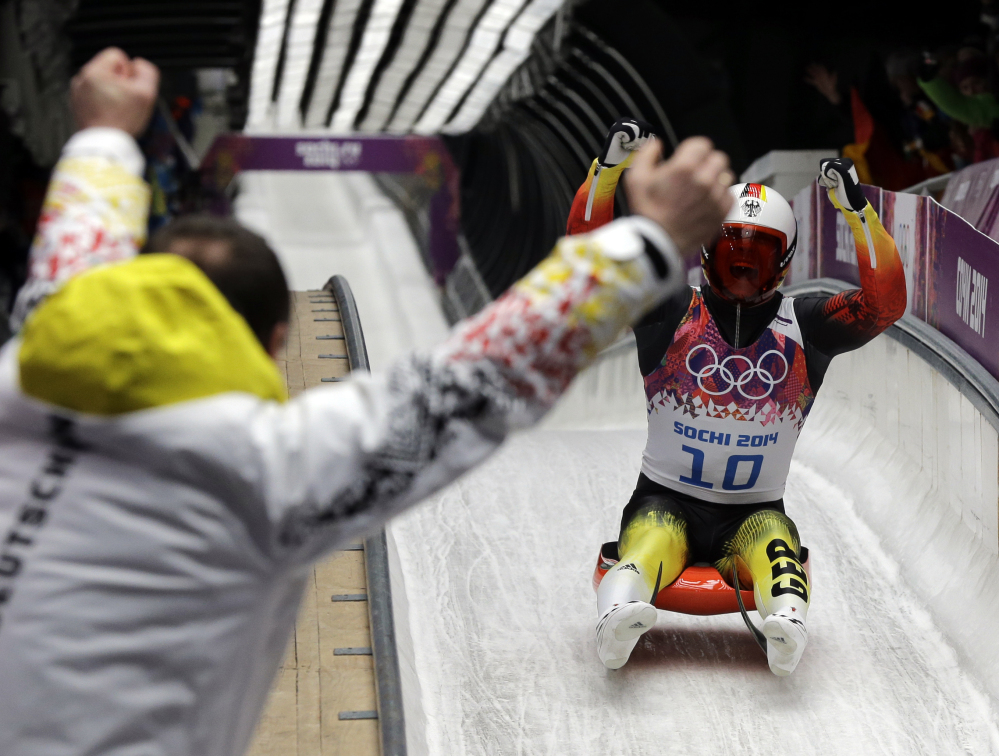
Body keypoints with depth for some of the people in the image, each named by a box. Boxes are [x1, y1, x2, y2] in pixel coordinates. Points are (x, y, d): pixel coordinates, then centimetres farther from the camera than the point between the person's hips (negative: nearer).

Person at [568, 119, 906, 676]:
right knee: (651, 542, -35)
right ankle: (624, 606, -63)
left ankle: (787, 612, -62)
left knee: (774, 542, -34)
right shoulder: (672, 313, 1)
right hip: (666, 499, -1)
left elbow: (885, 302, -9)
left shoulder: (803, 327, 4)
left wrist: (858, 211, -16)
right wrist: (609, 166, -14)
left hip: (754, 511, 1)